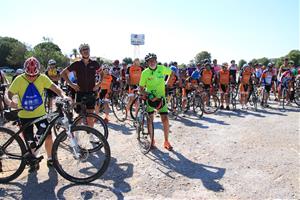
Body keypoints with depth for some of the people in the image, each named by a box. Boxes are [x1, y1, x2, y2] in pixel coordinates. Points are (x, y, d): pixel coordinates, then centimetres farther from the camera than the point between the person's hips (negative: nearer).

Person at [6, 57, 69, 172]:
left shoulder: (42, 78, -11)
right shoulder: (19, 80, -13)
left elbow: (54, 88, -16)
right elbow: (9, 94, -11)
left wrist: (63, 96, -35)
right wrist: (10, 102, -34)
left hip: (40, 114, 0)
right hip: (25, 116, 0)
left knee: (48, 137, -6)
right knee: (30, 142, 7)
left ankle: (50, 159, 18)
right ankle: (34, 162, 30)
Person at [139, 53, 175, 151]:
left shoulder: (162, 68, -6)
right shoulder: (145, 72, -11)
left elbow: (172, 72, 16)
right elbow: (141, 88, -7)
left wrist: (168, 82, 7)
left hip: (161, 97, 1)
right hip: (150, 98, -1)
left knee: (165, 119, -4)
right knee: (150, 119, 1)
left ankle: (166, 141, 10)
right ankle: (151, 140, 18)